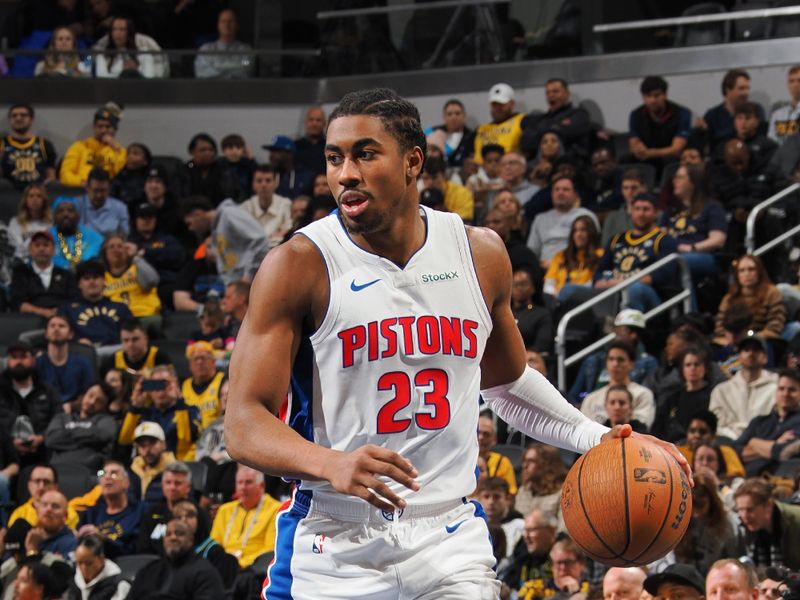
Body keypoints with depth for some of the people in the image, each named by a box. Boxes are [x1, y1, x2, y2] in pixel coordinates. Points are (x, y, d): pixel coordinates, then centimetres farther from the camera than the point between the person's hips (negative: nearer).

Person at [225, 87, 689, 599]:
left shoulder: (481, 254, 4)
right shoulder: (300, 265, -9)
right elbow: (245, 424, -13)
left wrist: (594, 438, 6)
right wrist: (331, 465, -32)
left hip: (449, 536, 3)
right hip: (336, 547, -2)